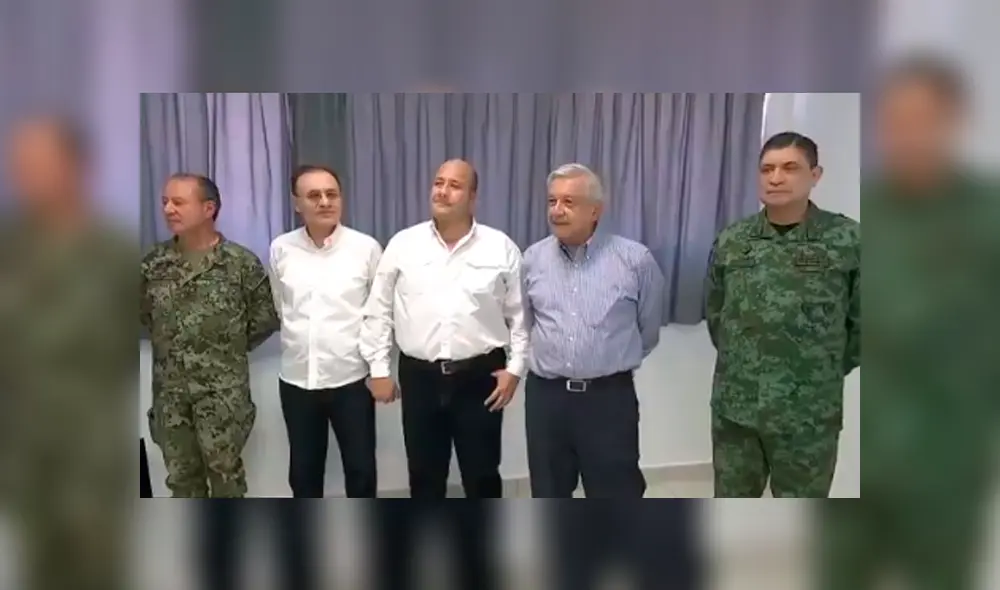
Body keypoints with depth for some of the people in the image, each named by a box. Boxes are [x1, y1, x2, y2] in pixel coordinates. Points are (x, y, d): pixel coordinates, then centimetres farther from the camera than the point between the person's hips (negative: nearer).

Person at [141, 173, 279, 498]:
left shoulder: (241, 262, -9)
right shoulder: (154, 262, 3)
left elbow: (266, 316, -3)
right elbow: (143, 311, 17)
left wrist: (231, 348, 1)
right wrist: (170, 343, 10)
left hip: (223, 388, -4)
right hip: (169, 389, 4)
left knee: (224, 470, 7)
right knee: (180, 473, 14)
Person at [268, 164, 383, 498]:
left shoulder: (366, 248, -6)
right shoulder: (281, 249, -1)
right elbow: (277, 307, 12)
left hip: (351, 377, -2)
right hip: (296, 379, 2)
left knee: (360, 469, 9)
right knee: (303, 470, 16)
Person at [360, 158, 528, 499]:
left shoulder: (501, 248, -2)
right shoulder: (402, 245, 1)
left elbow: (520, 314, 1)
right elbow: (378, 311, 4)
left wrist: (515, 368, -3)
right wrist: (379, 368, 2)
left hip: (480, 376, -1)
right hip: (420, 376, 2)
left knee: (482, 473, 10)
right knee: (425, 473, 14)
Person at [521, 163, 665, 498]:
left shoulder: (635, 259, -7)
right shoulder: (532, 259, 2)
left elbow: (649, 330, 7)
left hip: (610, 397, -3)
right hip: (546, 396, 3)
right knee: (549, 497, 16)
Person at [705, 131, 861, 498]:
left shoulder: (848, 240, -8)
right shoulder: (730, 241, 1)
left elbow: (861, 322, -1)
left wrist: (823, 373, 4)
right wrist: (740, 363, 11)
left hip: (809, 415, -2)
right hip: (733, 407, 3)